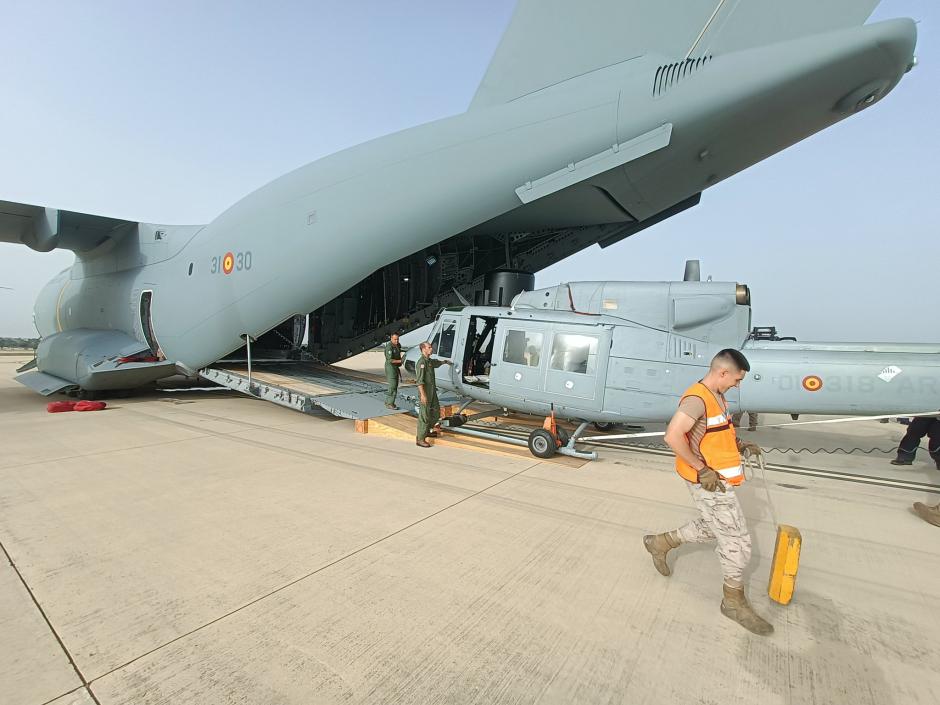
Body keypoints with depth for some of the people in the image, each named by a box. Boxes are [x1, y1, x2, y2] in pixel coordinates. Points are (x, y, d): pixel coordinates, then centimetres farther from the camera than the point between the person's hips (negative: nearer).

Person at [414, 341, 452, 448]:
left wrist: (445, 361, 53)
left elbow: (437, 363, 37)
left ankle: (427, 431, 35)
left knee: (436, 410, 20)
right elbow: (419, 380, -24)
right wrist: (423, 395, -28)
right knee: (424, 415, -5)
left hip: (432, 391, 10)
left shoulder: (429, 361, 10)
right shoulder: (421, 362, -19)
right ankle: (420, 439, 2)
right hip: (425, 392, -10)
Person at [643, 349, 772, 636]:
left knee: (711, 529, 23)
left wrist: (741, 446, 7)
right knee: (737, 541, 3)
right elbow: (673, 436, -33)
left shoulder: (717, 397, 8)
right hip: (709, 483, -10)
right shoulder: (697, 398, -24)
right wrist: (702, 469, -25)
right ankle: (734, 601, 23)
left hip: (718, 480, 10)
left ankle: (660, 542, 37)